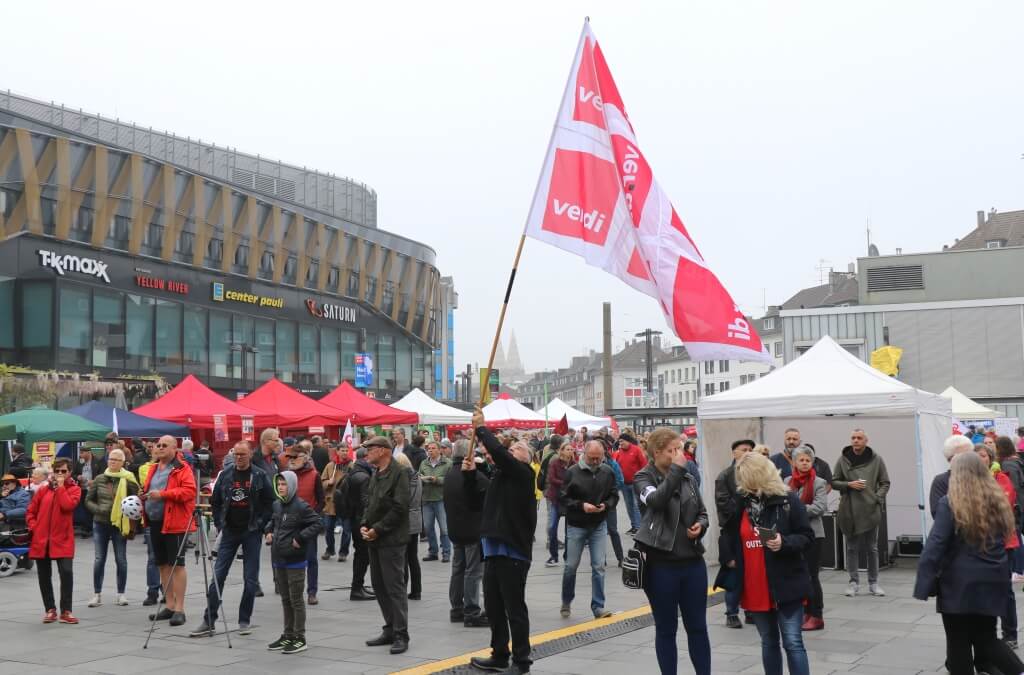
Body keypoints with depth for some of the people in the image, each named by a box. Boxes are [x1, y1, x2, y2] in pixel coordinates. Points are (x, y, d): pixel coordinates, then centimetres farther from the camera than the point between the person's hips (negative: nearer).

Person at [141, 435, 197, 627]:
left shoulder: (182, 469, -7)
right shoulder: (153, 469, 16)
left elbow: (189, 491, -18)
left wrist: (163, 494, -22)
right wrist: (144, 496, 5)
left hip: (174, 523, -8)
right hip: (155, 522, 8)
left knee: (176, 564, -5)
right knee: (162, 564, 13)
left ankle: (179, 609, -2)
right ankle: (170, 606, 22)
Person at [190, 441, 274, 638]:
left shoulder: (260, 476, -3)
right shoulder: (225, 475, 5)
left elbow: (269, 504, -2)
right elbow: (215, 501, 12)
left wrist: (260, 526, -8)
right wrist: (219, 524, 3)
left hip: (251, 533, -2)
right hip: (229, 532, 2)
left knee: (250, 579, 3)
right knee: (218, 575, -1)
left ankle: (244, 621, 14)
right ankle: (209, 622, 3)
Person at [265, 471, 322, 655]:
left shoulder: (301, 506, -14)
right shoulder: (277, 505, 8)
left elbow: (317, 523, -18)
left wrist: (300, 538, -20)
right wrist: (269, 531, 9)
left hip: (295, 561, -7)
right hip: (279, 559, 7)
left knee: (296, 599, -1)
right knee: (285, 599, 15)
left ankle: (300, 638, 7)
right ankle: (288, 635, 25)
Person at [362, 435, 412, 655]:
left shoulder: (399, 473, -13)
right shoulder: (376, 474, 15)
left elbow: (400, 508, -19)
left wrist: (377, 529, -17)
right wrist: (364, 525, 2)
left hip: (392, 539, -9)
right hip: (374, 539, 9)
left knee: (394, 587, -7)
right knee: (379, 585, 13)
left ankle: (401, 635, -2)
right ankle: (390, 630, 22)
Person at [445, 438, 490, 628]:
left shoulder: (449, 476, 8)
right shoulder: (475, 475, -18)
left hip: (455, 530, 8)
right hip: (474, 530, -8)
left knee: (458, 569, 15)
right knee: (473, 571, -4)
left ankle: (456, 609, 20)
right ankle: (471, 613, -3)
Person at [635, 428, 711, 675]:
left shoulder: (689, 479, 8)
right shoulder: (643, 478, -5)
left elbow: (703, 513, 16)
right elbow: (656, 500, -26)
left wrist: (700, 526, -6)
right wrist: (677, 469, -21)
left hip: (693, 562, 4)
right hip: (661, 565, -4)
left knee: (698, 627, 10)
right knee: (666, 629, 7)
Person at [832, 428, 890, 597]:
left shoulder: (876, 459, -1)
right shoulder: (843, 460, 0)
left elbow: (885, 483, 6)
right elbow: (834, 482, 6)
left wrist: (878, 498, -8)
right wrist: (849, 485, -10)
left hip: (871, 509, 0)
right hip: (850, 510, 0)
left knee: (872, 548, 9)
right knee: (852, 548, 5)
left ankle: (873, 583, 18)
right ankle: (854, 582, 13)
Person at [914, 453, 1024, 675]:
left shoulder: (950, 504, -12)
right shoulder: (998, 502, 6)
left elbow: (935, 545, -17)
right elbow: (1005, 540, 14)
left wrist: (924, 583, -16)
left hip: (960, 584, -5)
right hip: (991, 582, 6)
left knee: (959, 642, 6)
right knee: (986, 638, 15)